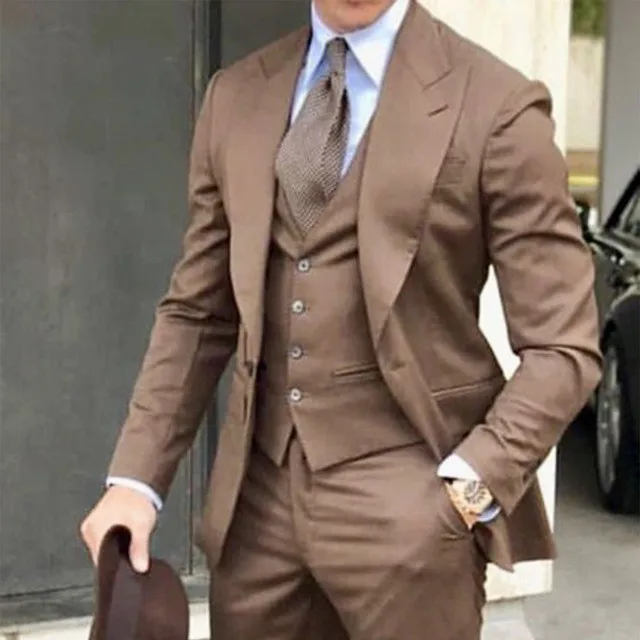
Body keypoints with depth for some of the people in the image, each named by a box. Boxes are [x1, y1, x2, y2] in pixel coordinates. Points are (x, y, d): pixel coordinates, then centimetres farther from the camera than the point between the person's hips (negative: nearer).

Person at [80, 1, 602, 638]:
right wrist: (136, 476, 3)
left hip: (408, 501, -4)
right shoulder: (235, 95, 6)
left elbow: (561, 348, -6)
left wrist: (469, 488, -16)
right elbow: (197, 312, 10)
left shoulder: (496, 107, -8)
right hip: (258, 492, 4)